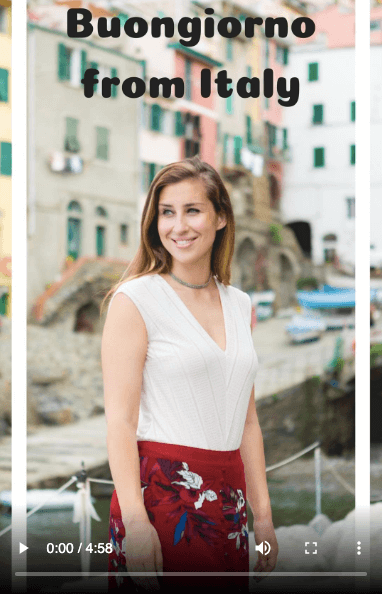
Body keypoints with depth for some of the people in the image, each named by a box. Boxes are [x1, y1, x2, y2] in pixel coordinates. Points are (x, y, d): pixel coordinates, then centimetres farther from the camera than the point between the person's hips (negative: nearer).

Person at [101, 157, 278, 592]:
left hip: (228, 500, 5)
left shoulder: (239, 305, 13)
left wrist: (263, 516, 13)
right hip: (160, 492, -5)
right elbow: (119, 420, -10)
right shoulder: (135, 299, -5)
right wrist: (134, 522, -19)